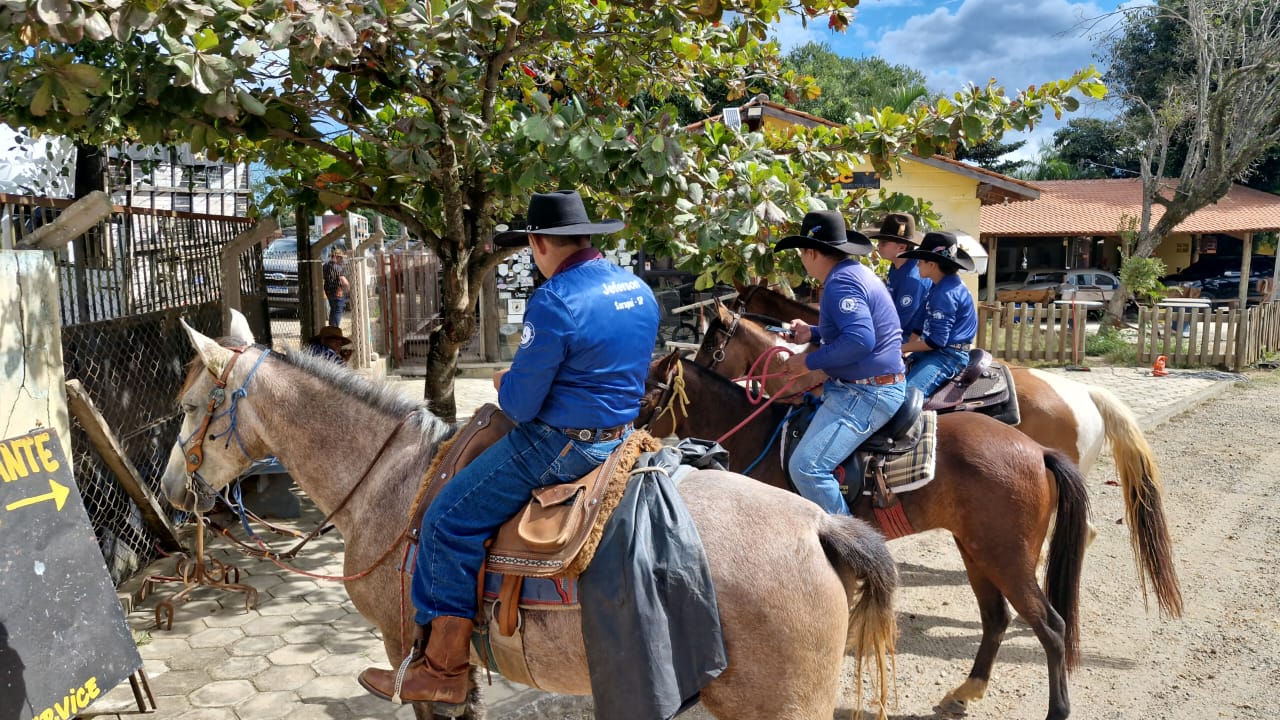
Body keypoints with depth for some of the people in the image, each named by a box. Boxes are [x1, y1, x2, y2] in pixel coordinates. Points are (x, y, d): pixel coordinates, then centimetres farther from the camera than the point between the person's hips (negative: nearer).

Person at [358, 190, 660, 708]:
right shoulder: (641, 291, 6)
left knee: (449, 521, -2)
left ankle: (443, 669, 5)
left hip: (559, 445, -10)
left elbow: (520, 405, -19)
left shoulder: (552, 304, -21)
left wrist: (505, 384, 5)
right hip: (620, 434, 10)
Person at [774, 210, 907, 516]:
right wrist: (813, 332, 16)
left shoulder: (841, 282, -20)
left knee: (806, 467, -19)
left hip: (867, 395, -12)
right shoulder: (855, 273, 13)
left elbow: (860, 340, -33)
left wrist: (809, 361, -22)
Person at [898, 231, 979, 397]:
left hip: (949, 355, -11)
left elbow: (937, 340, -22)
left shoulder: (946, 293, -20)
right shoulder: (940, 285, 12)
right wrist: (907, 346, 7)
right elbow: (924, 323, 19)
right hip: (935, 350, 11)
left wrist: (902, 348, -13)